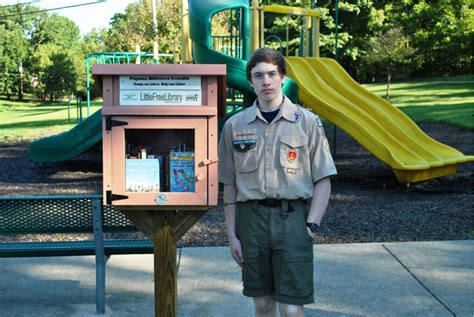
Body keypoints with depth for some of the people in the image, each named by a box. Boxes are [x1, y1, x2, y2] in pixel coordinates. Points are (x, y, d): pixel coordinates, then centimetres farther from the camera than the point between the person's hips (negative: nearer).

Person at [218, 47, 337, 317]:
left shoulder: (307, 122, 0)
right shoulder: (235, 125, 5)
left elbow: (323, 181, 1)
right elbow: (230, 186, 9)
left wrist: (311, 226, -7)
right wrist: (232, 234, 6)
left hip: (292, 217, -2)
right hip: (251, 217, 2)